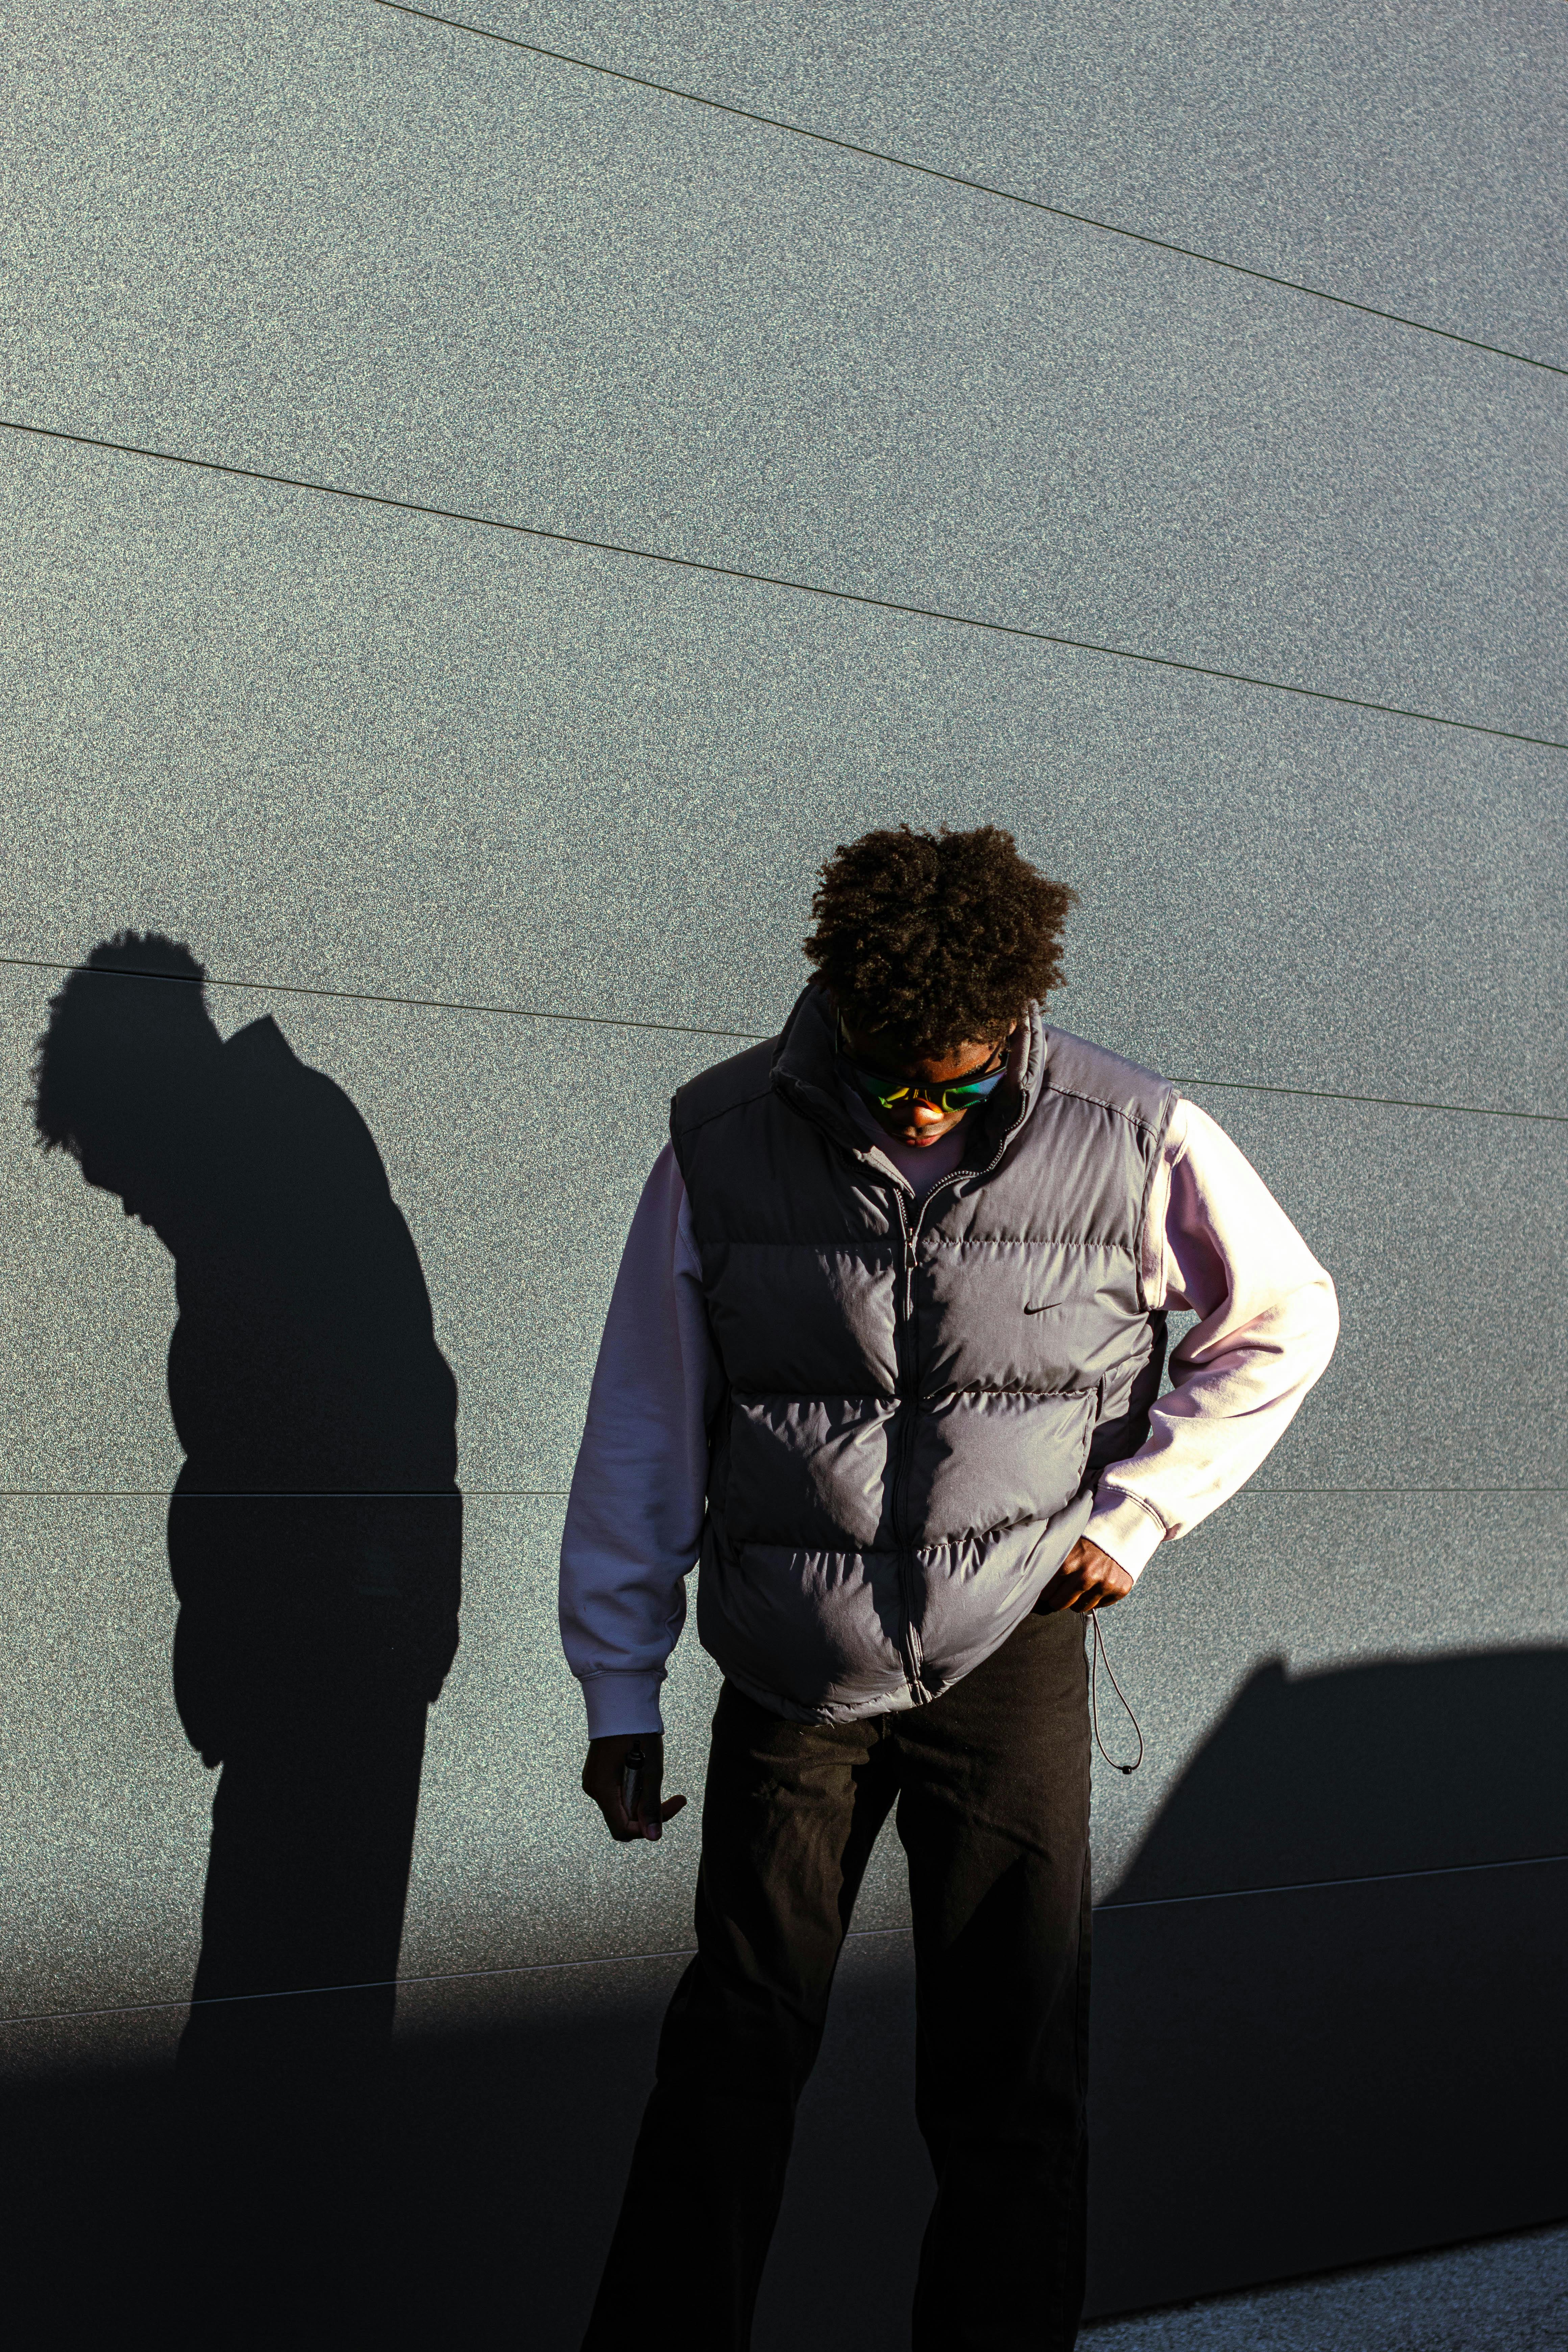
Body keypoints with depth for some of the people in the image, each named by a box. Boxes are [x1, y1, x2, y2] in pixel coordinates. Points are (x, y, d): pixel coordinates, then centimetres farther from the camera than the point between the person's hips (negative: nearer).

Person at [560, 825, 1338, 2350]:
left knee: (1013, 2089, 5)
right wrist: (618, 1687, 4)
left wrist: (1136, 1509, 0)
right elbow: (645, 1426, 2)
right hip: (788, 1678, 1)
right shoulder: (724, 1141, -5)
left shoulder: (1133, 1143, -7)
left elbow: (1285, 1318, 10)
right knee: (728, 2067, 6)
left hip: (1010, 1663, 0)